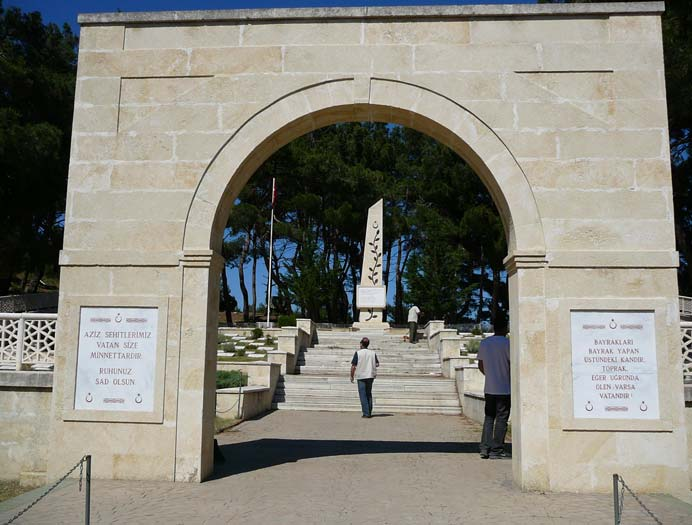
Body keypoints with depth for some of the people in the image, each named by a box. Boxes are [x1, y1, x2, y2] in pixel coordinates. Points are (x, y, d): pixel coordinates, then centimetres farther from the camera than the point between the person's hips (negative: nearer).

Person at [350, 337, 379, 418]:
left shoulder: (358, 353, -9)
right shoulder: (373, 353, 0)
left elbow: (353, 366, -10)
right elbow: (377, 364, 7)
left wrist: (352, 376, 1)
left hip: (361, 376, -4)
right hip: (370, 376, 4)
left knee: (363, 395, 1)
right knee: (369, 394, 17)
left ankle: (366, 413, -4)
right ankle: (369, 412, 19)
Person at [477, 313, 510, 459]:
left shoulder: (484, 343, 6)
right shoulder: (507, 343, -11)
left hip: (489, 388, 5)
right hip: (504, 389, -5)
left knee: (488, 418, 12)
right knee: (501, 419, 2)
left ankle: (485, 448, 8)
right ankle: (496, 450, 4)